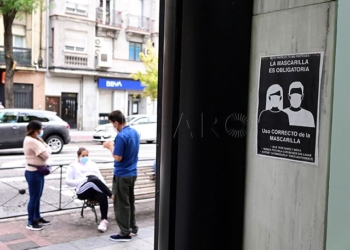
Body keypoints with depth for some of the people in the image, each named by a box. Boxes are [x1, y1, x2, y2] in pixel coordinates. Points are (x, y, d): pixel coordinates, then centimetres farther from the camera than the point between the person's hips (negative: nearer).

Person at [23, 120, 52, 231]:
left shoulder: (32, 140, 13)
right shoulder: (32, 141, -21)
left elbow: (46, 151, 14)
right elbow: (46, 154, -21)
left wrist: (43, 144, -4)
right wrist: (45, 146, -3)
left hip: (37, 171, 11)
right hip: (33, 173, -11)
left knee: (37, 197, 18)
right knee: (34, 197, -3)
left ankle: (37, 218, 30)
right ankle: (31, 223, 6)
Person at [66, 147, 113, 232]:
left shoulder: (93, 164, 30)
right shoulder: (73, 166, 19)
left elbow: (100, 177, 23)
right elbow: (68, 181, 9)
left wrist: (104, 187, 1)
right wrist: (84, 180, -6)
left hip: (96, 190, 3)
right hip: (82, 191, -3)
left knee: (103, 196, -35)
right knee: (94, 179, -38)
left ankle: (104, 221, -33)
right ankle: (111, 195, -39)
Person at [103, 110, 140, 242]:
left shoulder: (121, 136, -22)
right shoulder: (134, 132, 6)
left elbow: (117, 158, -21)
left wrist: (111, 146, -7)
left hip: (122, 175, -9)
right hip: (132, 173, 9)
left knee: (121, 204, 2)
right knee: (130, 202, 20)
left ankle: (125, 233, 9)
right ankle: (132, 227, 30)